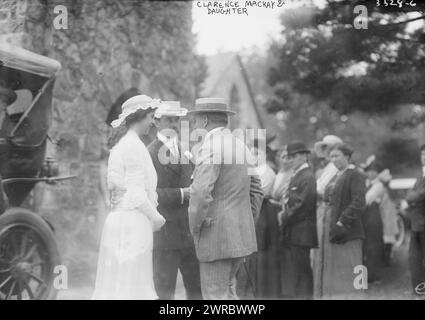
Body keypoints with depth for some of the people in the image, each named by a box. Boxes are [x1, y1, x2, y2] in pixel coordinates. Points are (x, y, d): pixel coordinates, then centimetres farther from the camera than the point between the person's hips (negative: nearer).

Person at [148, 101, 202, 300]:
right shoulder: (150, 153, -6)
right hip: (164, 233, -6)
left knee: (197, 289, 7)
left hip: (190, 233, 6)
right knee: (164, 292, -1)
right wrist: (180, 194, -21)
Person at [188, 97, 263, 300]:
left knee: (215, 294, -2)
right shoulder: (241, 145, 14)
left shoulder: (210, 147, -13)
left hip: (216, 235, -8)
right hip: (241, 235, 9)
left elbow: (201, 192, -23)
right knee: (227, 290, 18)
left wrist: (195, 227, -11)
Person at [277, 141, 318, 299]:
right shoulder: (296, 176, 19)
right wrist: (284, 213, 7)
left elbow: (303, 205, -18)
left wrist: (284, 217, -11)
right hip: (291, 234, 10)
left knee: (300, 273, -7)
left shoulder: (307, 177, -11)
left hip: (300, 234, -10)